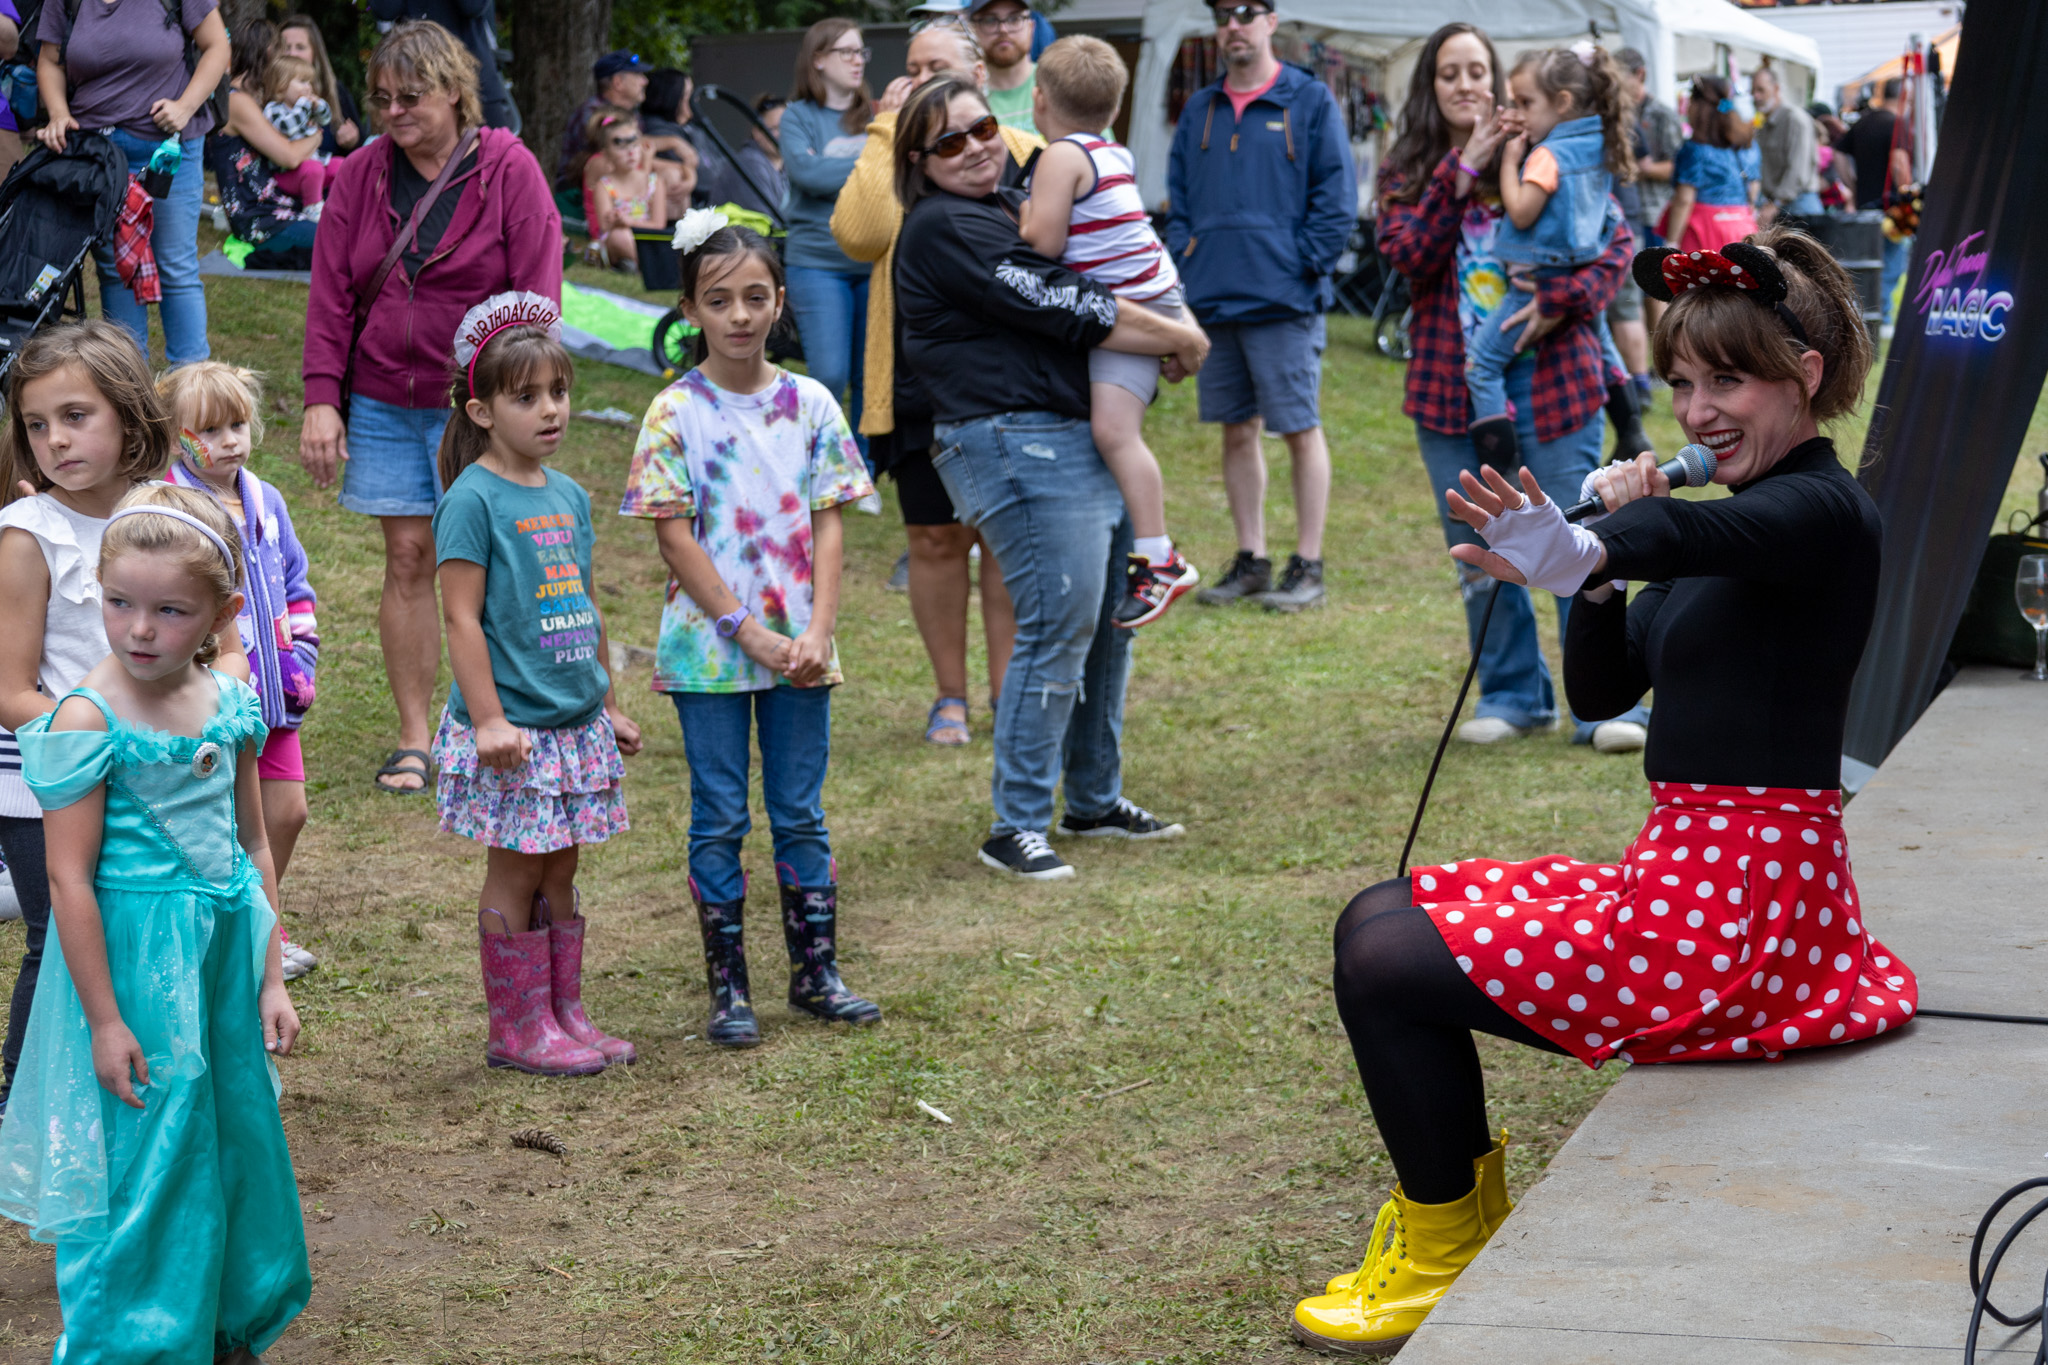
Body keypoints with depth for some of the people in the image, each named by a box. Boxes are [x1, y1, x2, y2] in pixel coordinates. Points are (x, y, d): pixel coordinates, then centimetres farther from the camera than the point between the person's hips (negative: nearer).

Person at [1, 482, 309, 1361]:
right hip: (136, 956, -6)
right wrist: (105, 1020, -15)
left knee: (239, 1142, 16)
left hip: (227, 949, 6)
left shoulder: (227, 703, 1)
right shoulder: (88, 719, -16)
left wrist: (270, 979, 9)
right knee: (146, 1161, 2)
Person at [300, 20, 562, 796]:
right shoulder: (360, 177, 6)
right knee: (407, 557, 4)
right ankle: (414, 739, 11)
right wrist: (322, 399, -2)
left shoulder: (509, 171, -4)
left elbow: (536, 294, -6)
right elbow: (330, 294, 6)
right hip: (383, 403, 3)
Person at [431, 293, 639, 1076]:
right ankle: (517, 1029, 12)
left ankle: (565, 1014, 23)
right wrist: (488, 720, -18)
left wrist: (611, 706, 20)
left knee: (560, 873, 14)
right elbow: (462, 619, -15)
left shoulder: (569, 496, 10)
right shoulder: (474, 498, -12)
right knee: (516, 873, 2)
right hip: (513, 730, -7)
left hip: (576, 723, 7)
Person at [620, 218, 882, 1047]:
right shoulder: (675, 413, -7)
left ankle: (816, 972, 20)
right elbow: (676, 541, -9)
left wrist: (815, 635, -11)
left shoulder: (810, 405, 2)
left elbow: (827, 526, 1)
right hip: (709, 650, -3)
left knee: (800, 813, 10)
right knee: (719, 820, 5)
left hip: (799, 647, 3)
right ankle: (727, 987, 13)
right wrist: (753, 635, -14)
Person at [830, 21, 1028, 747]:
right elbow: (858, 233, -15)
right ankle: (950, 694, 19)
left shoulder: (1026, 155, 5)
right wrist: (888, 135, -12)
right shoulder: (894, 156, 3)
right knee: (935, 538, 6)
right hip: (921, 380, 0)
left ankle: (1008, 690, 17)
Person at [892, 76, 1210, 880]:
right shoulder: (944, 228, -11)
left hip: (1081, 438, 10)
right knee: (1058, 631, -12)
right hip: (1020, 445, -10)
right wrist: (1176, 339, -8)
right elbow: (1058, 310, -16)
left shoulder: (1005, 209, 20)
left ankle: (1096, 802, 24)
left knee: (1110, 622, 13)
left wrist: (1170, 336, 8)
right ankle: (1016, 829, -5)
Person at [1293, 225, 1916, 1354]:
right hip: (1679, 871, 10)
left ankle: (1444, 1255, 7)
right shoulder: (1745, 518, 15)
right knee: (1378, 923, 15)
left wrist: (1586, 549, -62)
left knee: (1388, 965, -11)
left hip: (1737, 908, -10)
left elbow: (1690, 533, -41)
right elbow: (1602, 692, 14)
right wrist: (1597, 569, -4)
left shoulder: (1823, 512, -15)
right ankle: (1463, 1205, 25)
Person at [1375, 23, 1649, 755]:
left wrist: (1563, 299, -19)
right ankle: (1514, 695, 23)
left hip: (1547, 372, -3)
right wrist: (1462, 168, -14)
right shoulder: (1406, 171, 9)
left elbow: (1617, 241, -3)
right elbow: (1407, 253, -9)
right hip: (1451, 384, 3)